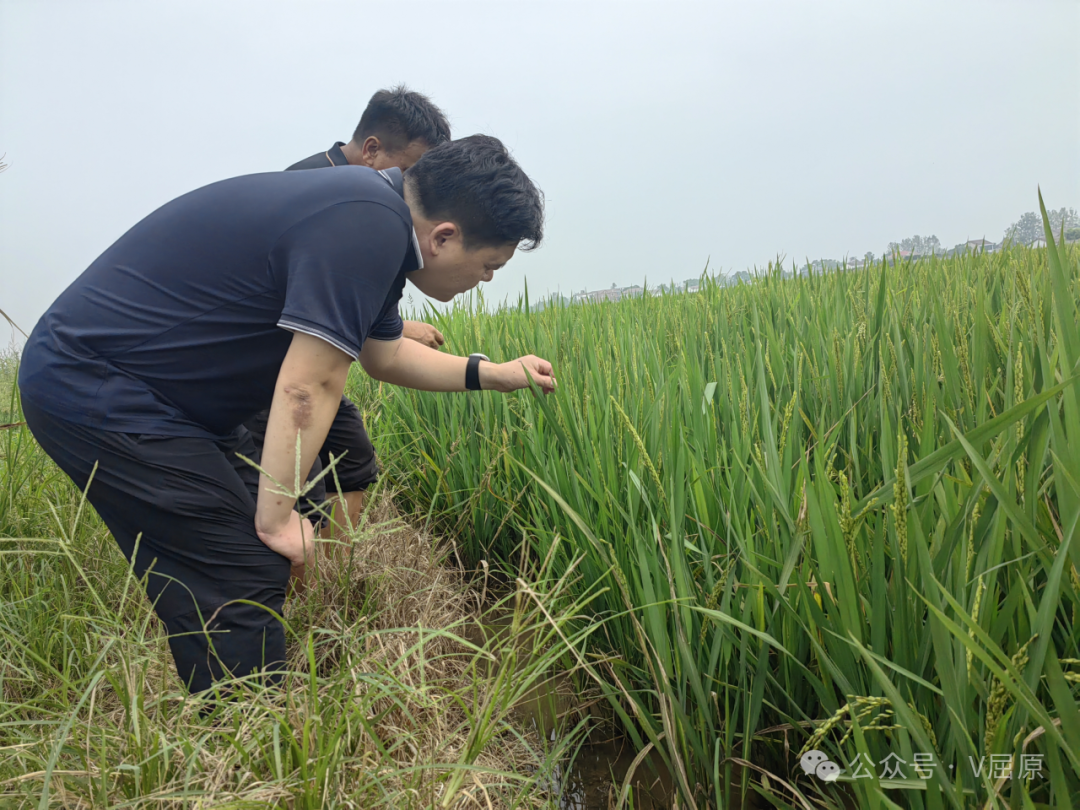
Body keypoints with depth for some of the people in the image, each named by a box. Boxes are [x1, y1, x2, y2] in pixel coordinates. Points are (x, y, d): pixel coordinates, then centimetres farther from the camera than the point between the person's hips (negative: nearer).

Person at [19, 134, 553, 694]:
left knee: (260, 564, 10)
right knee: (244, 585, -10)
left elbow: (384, 355, 20)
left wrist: (493, 374, 18)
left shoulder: (378, 225, 7)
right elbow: (308, 385, -24)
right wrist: (277, 518, -14)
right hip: (93, 391, -10)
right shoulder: (368, 225, -24)